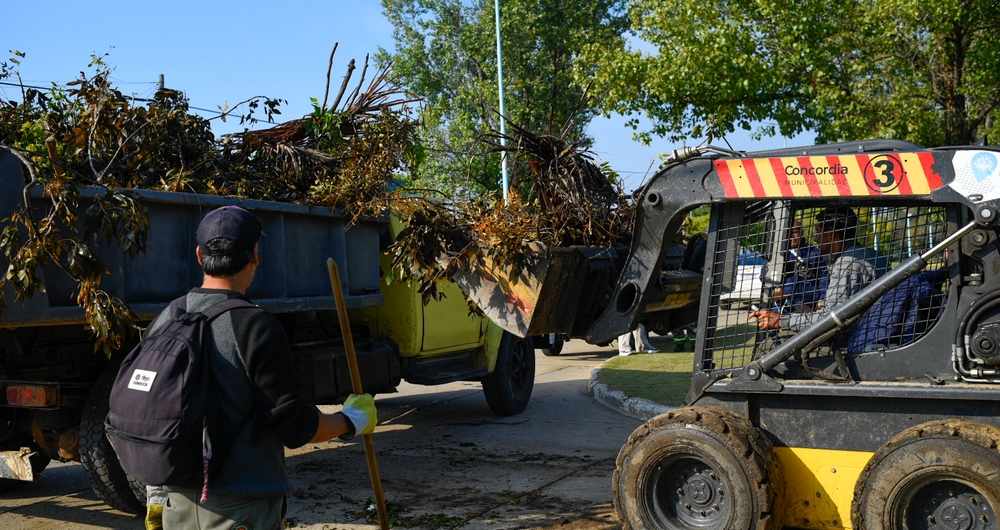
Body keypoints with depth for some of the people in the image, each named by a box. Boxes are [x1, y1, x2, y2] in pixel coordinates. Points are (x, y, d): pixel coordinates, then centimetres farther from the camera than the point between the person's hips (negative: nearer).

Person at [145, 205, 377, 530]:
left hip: (178, 504, 6)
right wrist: (354, 421, 3)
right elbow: (294, 426, -15)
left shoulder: (163, 322, 3)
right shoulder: (257, 327, -17)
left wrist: (157, 497, 20)